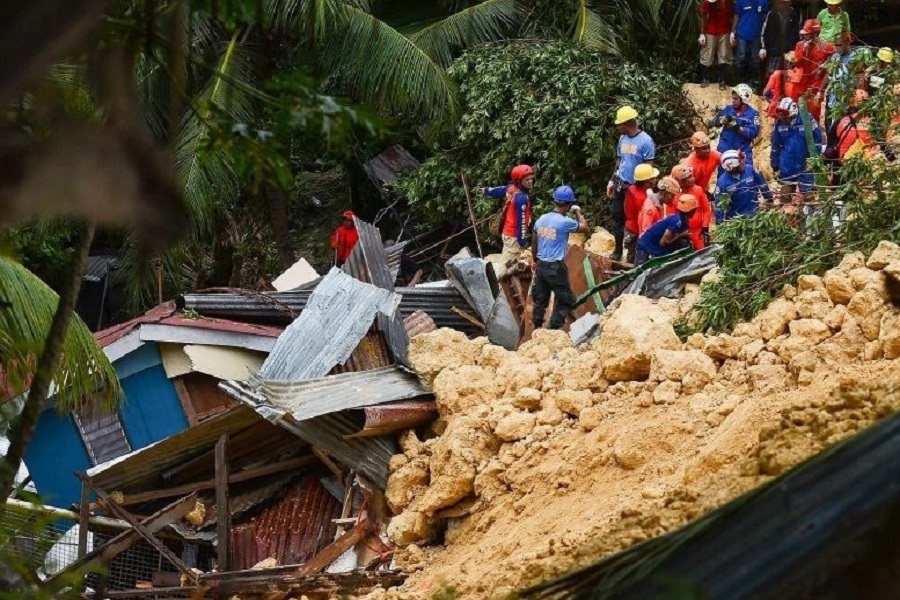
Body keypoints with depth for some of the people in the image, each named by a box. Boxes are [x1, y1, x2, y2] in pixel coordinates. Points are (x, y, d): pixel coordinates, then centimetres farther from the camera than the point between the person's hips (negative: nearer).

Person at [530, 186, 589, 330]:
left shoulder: (541, 219, 3)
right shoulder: (565, 222, -17)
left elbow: (534, 243, 13)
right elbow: (584, 227, -2)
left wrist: (534, 260, 28)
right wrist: (578, 212, 12)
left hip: (541, 265, 7)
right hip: (556, 267, -7)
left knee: (540, 299, 17)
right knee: (565, 300, 6)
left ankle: (537, 327, 25)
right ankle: (555, 328, 4)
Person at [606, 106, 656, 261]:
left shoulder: (645, 141, -14)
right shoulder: (622, 139, 6)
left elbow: (649, 167, -13)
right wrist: (612, 181, 12)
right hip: (621, 185, 6)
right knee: (616, 216, 9)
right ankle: (618, 250, 21)